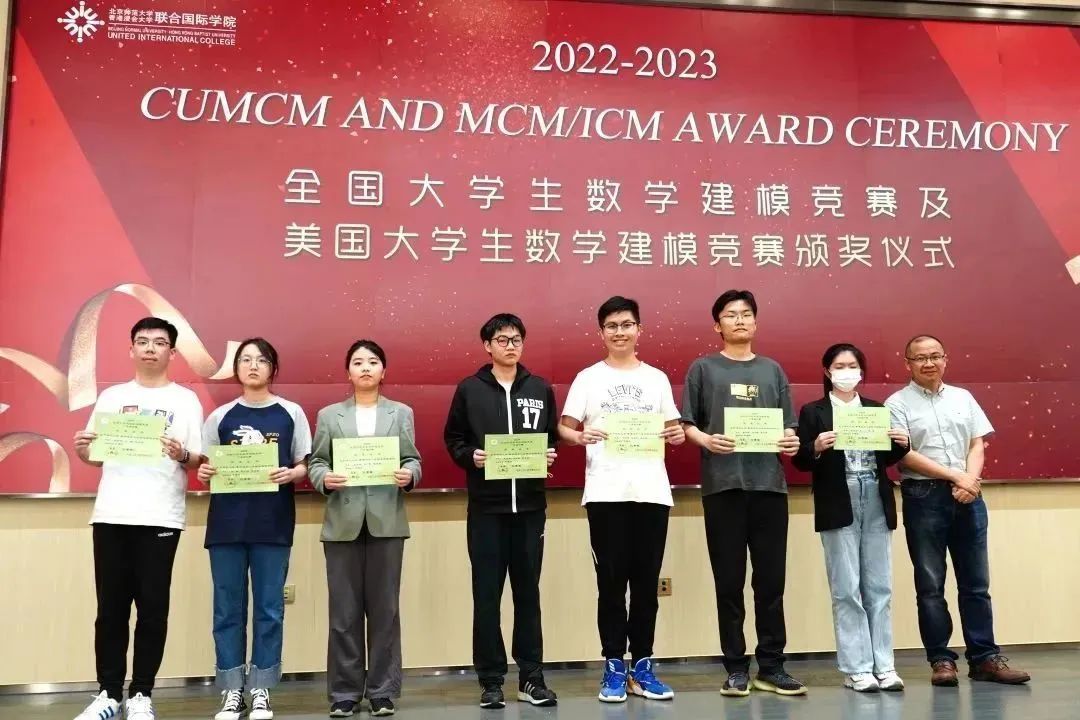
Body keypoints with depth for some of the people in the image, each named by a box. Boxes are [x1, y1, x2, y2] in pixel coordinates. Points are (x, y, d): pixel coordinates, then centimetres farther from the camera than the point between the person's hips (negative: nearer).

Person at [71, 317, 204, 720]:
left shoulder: (185, 400, 5)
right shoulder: (111, 397, 14)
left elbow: (199, 461, 1)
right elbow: (94, 457, 17)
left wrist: (182, 455, -21)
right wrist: (81, 449, -5)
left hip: (160, 518, -2)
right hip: (111, 515, 3)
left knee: (152, 609, 1)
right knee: (111, 608, 6)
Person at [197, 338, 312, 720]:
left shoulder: (291, 413, 5)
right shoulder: (220, 416, 8)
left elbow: (305, 465, 5)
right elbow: (206, 467, 12)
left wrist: (290, 474, -15)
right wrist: (203, 473, -10)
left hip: (273, 523, -1)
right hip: (227, 522, 1)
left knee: (269, 607, 3)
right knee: (228, 607, 5)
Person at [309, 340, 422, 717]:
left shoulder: (402, 413, 13)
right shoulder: (329, 415, 12)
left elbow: (413, 460, 7)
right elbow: (315, 461, 5)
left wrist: (409, 476, -15)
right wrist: (324, 479, -16)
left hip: (386, 521, 0)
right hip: (343, 521, 0)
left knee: (384, 609, 4)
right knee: (344, 611, 3)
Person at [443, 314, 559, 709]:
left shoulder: (541, 389, 9)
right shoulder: (469, 389, 3)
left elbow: (553, 437, 13)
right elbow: (452, 439, 5)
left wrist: (551, 455, -7)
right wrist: (471, 456, -14)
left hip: (530, 504, 2)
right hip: (486, 506, -1)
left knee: (528, 591, 8)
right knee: (487, 594, 3)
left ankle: (531, 677, 18)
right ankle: (491, 681, 14)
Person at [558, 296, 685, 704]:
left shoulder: (657, 378, 13)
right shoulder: (588, 378, 6)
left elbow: (673, 429, 14)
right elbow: (564, 429, 2)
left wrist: (677, 435, -7)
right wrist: (581, 436, -19)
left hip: (651, 491, 2)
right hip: (605, 492, -2)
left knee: (646, 581, 6)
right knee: (611, 581, 2)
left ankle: (642, 666, 16)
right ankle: (614, 667, 12)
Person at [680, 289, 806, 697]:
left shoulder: (772, 370, 16)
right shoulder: (703, 369, 8)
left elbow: (787, 426, 14)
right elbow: (686, 423, 3)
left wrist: (791, 442, -7)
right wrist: (705, 440, -16)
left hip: (769, 484, 3)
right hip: (723, 485, -2)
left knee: (771, 579, 6)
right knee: (729, 581, 3)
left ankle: (771, 666, 16)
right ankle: (736, 668, 12)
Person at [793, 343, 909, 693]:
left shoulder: (876, 409, 13)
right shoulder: (813, 412, 2)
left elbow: (888, 458, 12)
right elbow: (800, 460, -4)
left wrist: (902, 444, -7)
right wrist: (816, 448, -23)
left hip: (876, 504, 4)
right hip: (838, 506, -3)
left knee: (879, 588, 7)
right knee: (846, 590, 0)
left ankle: (883, 665, 15)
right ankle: (857, 669, 8)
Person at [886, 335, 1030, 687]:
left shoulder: (963, 397, 13)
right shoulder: (898, 403, -1)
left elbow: (978, 445, 8)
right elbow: (903, 455, -8)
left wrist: (969, 481, -9)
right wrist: (954, 476, -12)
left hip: (968, 496, 4)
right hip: (923, 497, -3)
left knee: (976, 582, 7)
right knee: (930, 583, 2)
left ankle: (984, 657, 15)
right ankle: (941, 659, 10)